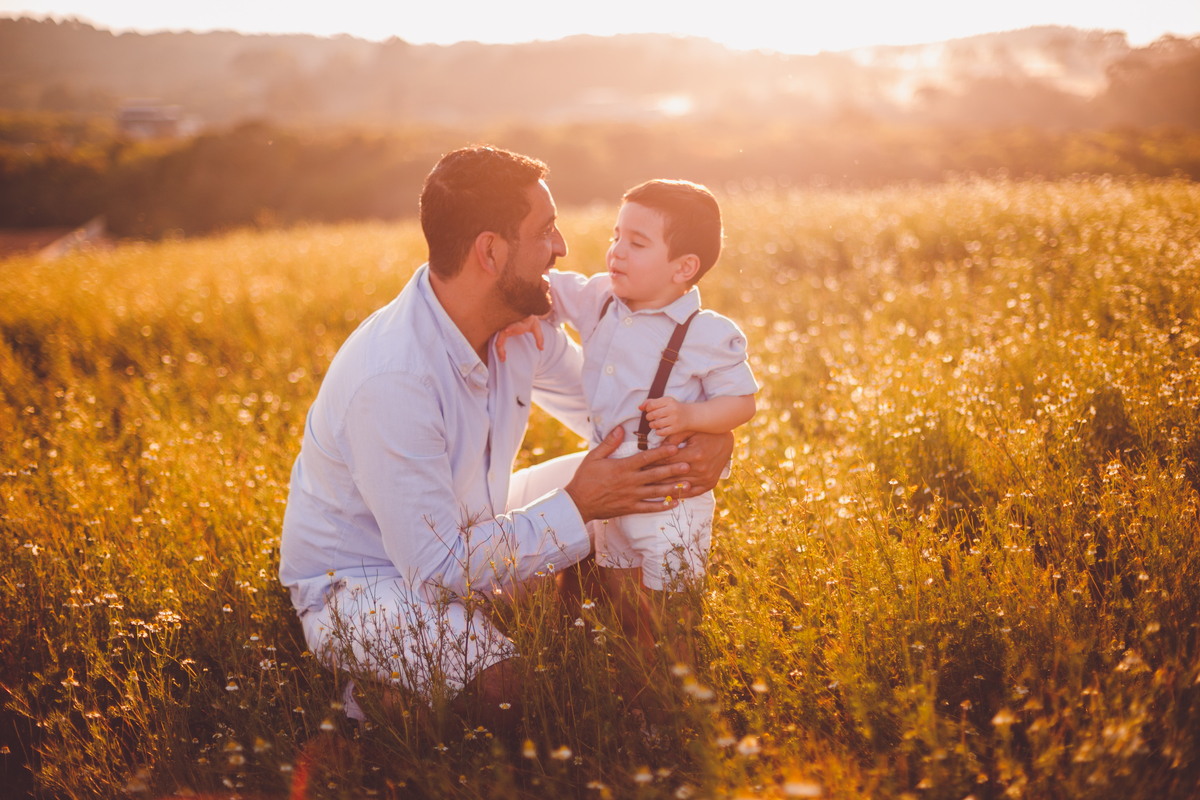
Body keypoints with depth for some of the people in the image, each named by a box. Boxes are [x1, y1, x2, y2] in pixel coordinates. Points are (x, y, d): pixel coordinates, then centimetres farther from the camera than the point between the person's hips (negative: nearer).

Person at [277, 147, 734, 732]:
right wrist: (576, 508, -28)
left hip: (466, 528, 8)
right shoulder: (391, 380, -34)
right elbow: (435, 566, -32)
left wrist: (708, 433, -16)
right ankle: (385, 698, -3)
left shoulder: (525, 321, -9)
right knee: (503, 686, -32)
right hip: (357, 582, -8)